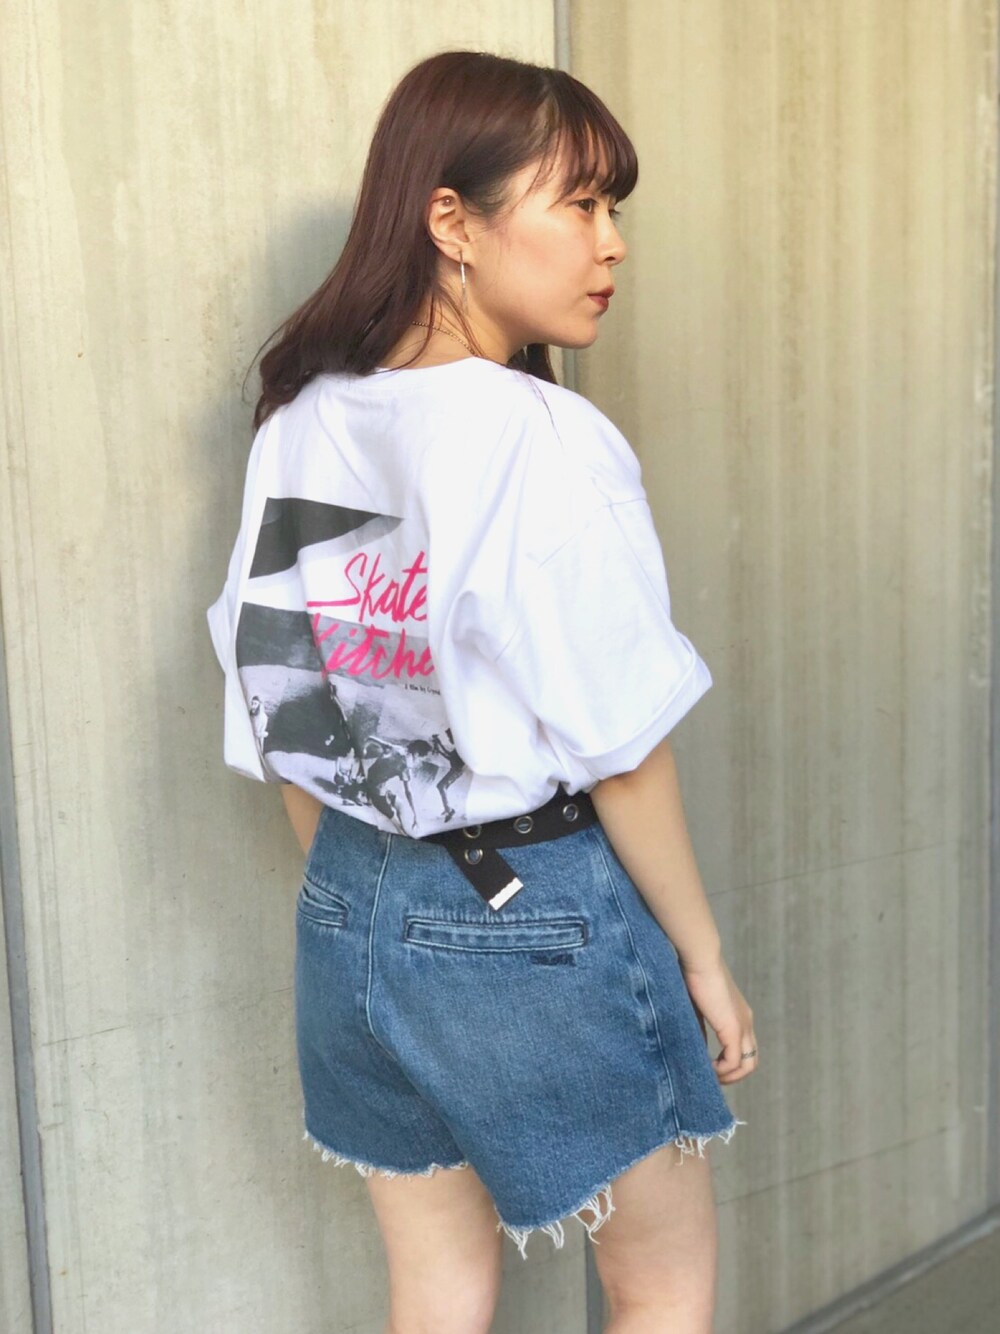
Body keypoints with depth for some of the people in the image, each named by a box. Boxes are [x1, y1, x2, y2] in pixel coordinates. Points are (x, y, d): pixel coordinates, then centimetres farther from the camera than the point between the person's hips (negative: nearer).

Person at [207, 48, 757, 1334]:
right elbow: (620, 750, -17)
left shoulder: (296, 432, 0)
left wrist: (359, 899, 18)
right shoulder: (546, 442, -20)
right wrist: (704, 957, -4)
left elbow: (280, 722, 6)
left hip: (350, 908, 7)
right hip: (532, 917, -6)